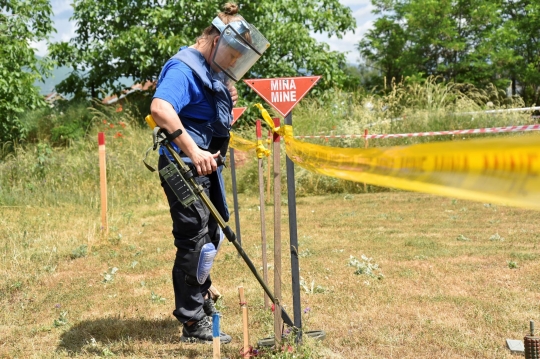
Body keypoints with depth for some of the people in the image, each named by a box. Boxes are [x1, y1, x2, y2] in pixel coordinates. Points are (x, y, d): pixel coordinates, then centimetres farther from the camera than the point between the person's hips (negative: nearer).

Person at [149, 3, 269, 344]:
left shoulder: (212, 71, 12)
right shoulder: (184, 68, -19)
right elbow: (160, 108, -36)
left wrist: (227, 100, 3)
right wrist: (193, 151, -43)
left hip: (205, 164, 10)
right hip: (184, 167, -10)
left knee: (213, 234, 22)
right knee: (195, 242, -4)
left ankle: (201, 296, 41)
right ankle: (193, 322, 8)